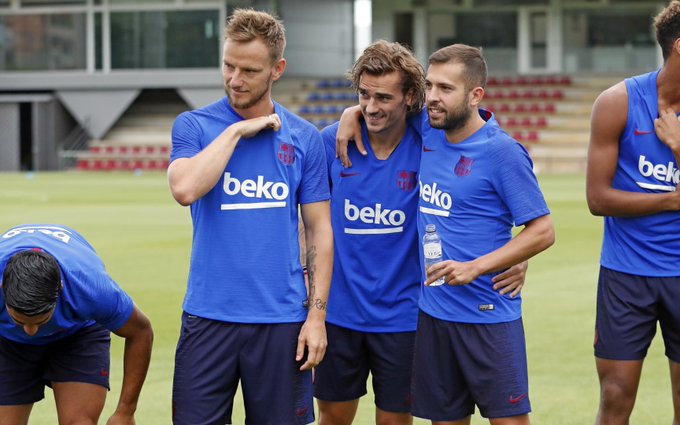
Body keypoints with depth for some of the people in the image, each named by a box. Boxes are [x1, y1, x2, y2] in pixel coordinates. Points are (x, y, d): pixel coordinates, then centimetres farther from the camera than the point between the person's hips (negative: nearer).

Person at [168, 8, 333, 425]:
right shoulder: (193, 125, 1)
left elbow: (320, 230, 6)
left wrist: (317, 314, -2)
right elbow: (185, 189, -18)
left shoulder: (305, 137, 5)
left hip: (282, 320, 1)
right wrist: (237, 130, -13)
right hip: (209, 314, -1)